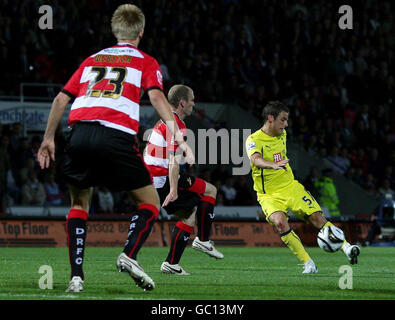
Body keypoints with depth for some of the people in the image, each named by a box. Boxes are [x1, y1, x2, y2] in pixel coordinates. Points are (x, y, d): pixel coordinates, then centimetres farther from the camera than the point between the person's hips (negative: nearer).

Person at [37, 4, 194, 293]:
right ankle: (129, 255, -12)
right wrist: (178, 136, -10)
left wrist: (49, 139, 29)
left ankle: (76, 275, 6)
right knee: (150, 202, 13)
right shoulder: (145, 62, 16)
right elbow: (156, 96, -2)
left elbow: (61, 99, 22)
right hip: (116, 136, -4)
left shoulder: (92, 60, 27)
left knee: (80, 203, 21)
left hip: (79, 133, 4)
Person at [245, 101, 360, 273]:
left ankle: (346, 248, -4)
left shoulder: (282, 134, 8)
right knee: (279, 222, -30)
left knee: (317, 218, -10)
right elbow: (255, 160, -37)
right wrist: (273, 165, -55)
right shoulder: (253, 140, -15)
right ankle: (308, 264, -25)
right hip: (269, 195, -5)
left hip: (291, 187, 5)